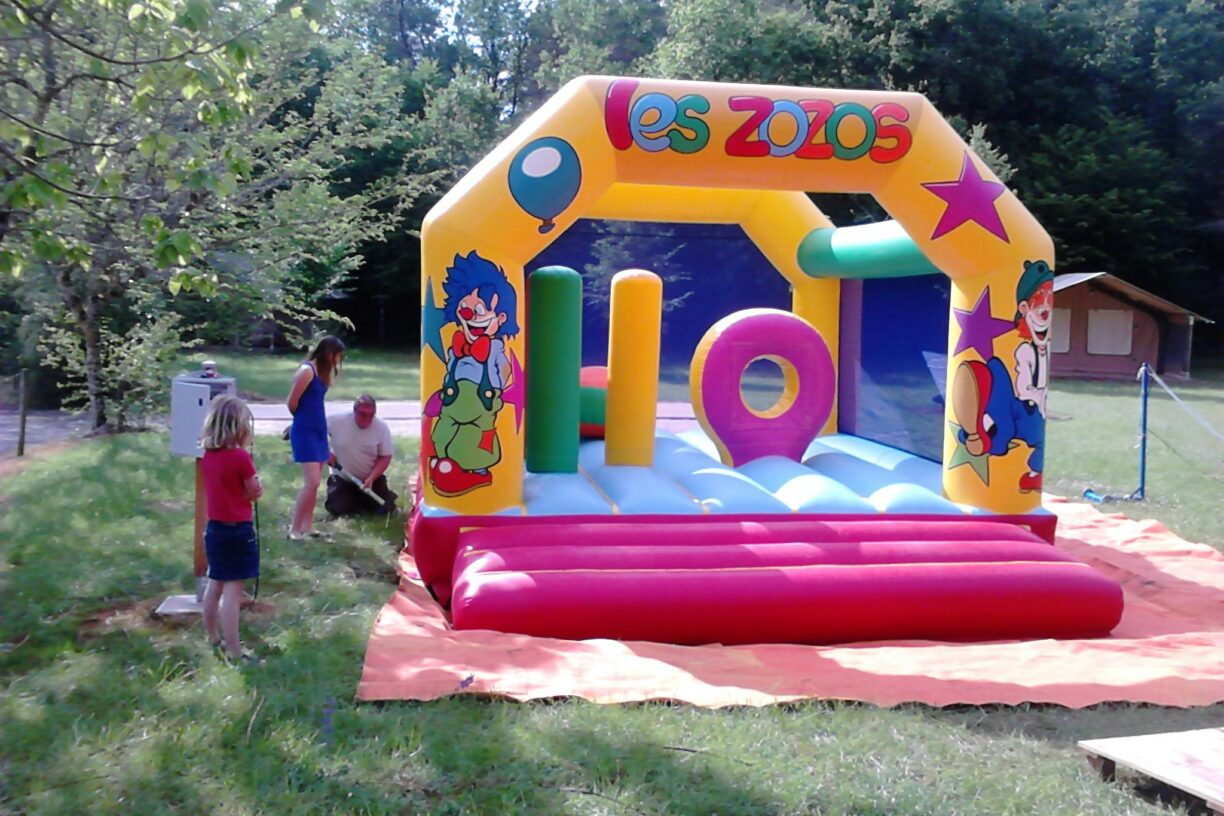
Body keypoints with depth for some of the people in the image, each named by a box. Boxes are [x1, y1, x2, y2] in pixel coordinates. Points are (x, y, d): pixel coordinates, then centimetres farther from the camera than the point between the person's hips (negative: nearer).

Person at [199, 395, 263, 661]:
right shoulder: (241, 457, -19)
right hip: (238, 531, -8)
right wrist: (254, 483, 9)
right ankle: (234, 651, -2)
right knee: (232, 591, -5)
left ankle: (213, 638, 32)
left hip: (214, 528, 8)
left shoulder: (208, 455, 3)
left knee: (215, 585, 19)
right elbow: (254, 493, -9)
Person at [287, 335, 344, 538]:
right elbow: (292, 403, -10)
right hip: (305, 431, -9)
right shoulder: (307, 370, -15)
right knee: (311, 482, -13)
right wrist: (302, 418, 5)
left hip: (319, 430, 9)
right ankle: (294, 529, -5)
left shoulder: (323, 371, 13)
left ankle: (307, 527, 17)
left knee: (314, 483, 10)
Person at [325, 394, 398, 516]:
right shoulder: (337, 421, -17)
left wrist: (371, 479, -23)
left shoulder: (382, 428, -15)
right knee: (337, 508, -18)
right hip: (343, 478, 0)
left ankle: (362, 501, 19)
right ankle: (355, 501, 18)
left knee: (385, 507, -15)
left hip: (373, 478, 0)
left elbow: (385, 457, -10)